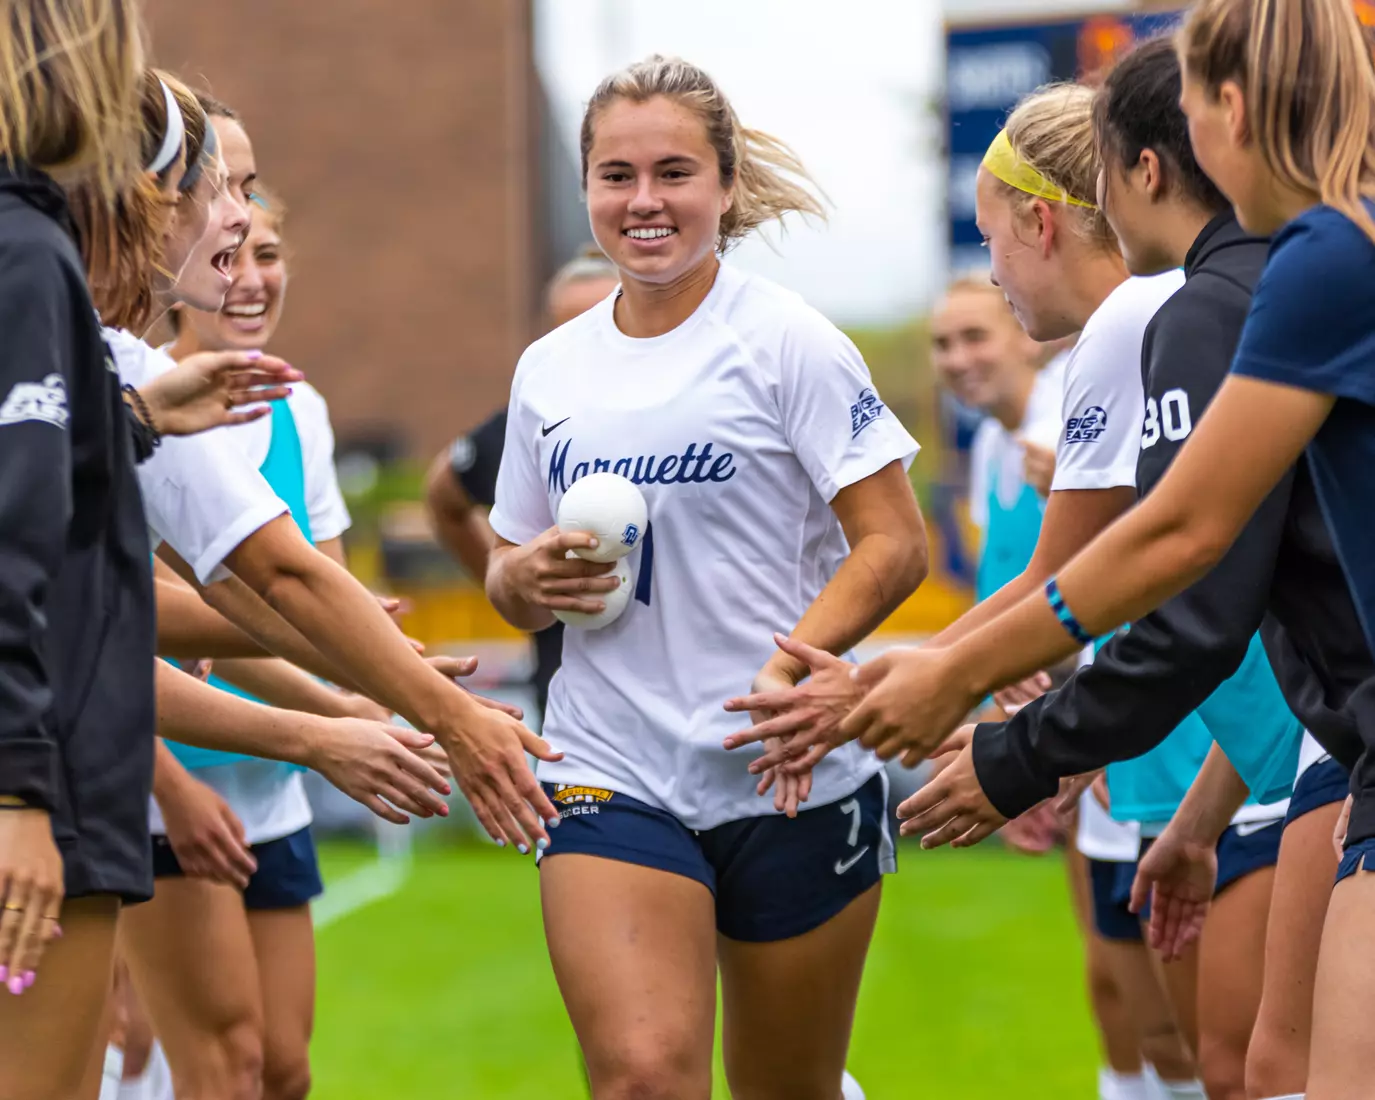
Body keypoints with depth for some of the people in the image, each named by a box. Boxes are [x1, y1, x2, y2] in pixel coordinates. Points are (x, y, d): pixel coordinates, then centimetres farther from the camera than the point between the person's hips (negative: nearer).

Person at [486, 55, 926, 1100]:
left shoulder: (788, 341, -4)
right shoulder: (549, 369, 9)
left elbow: (895, 543, -8)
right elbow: (510, 576, 20)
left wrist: (789, 665, -23)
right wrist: (528, 580, -4)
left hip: (792, 777, -2)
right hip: (610, 774, 2)